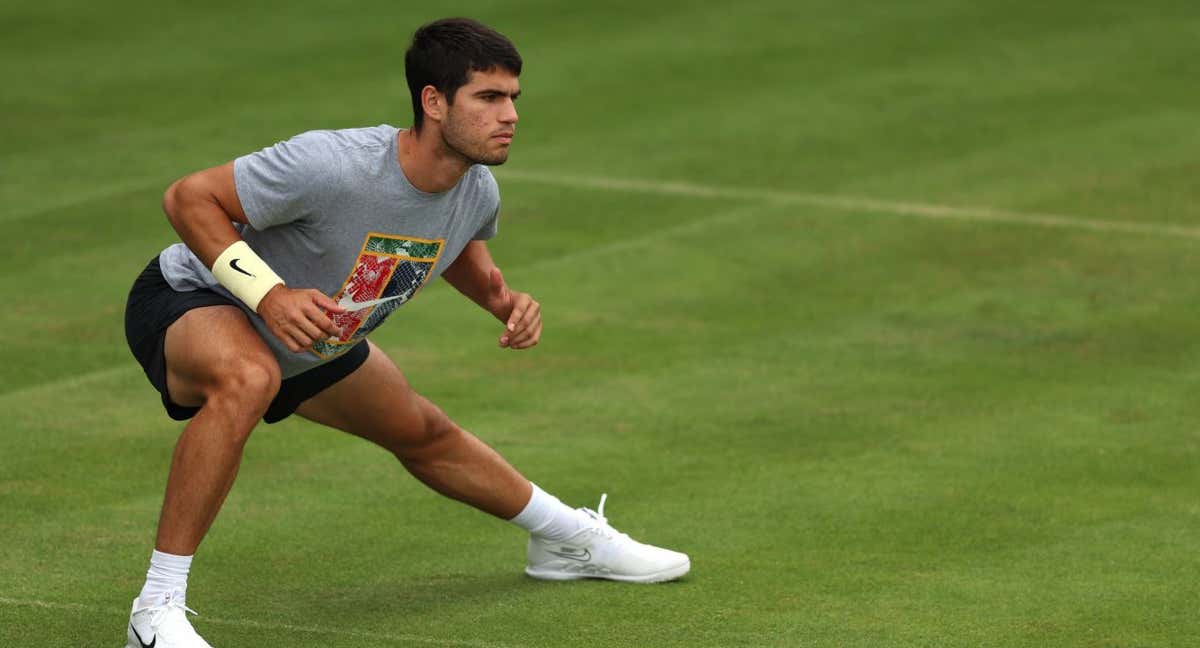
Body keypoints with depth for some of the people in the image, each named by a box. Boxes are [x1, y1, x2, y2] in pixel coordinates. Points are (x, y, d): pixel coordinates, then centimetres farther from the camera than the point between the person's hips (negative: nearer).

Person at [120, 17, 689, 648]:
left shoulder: (477, 193, -13)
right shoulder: (331, 166, -38)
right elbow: (187, 197, -29)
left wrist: (503, 299, -7)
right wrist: (267, 294, -39)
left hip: (308, 336, 8)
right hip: (186, 304, -8)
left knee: (424, 434, 22)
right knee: (249, 380, -41)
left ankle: (566, 538, 49)